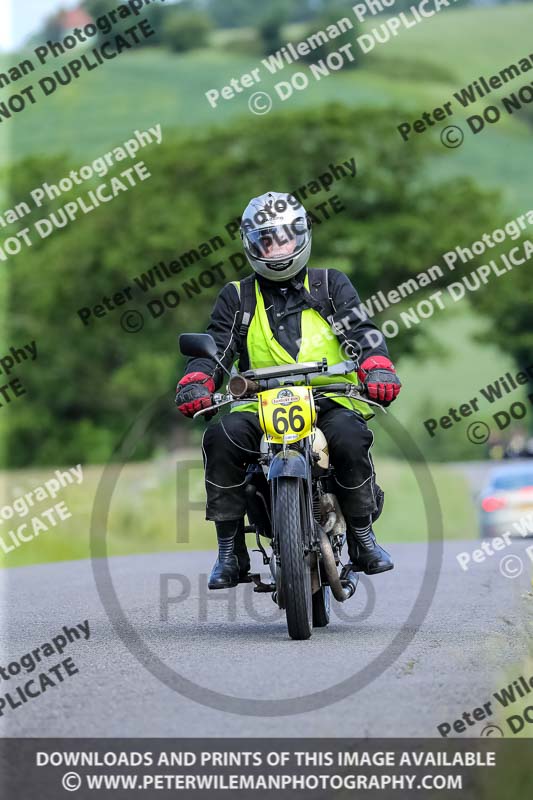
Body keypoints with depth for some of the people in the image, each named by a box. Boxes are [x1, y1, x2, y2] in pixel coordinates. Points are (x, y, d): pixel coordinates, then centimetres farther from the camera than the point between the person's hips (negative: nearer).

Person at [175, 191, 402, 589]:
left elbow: (362, 331, 3)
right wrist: (195, 382, -14)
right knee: (221, 438, -30)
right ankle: (230, 550, -20)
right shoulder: (237, 297, 19)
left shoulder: (331, 285, 17)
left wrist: (378, 368, -19)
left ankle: (362, 537, -16)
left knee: (349, 436, -35)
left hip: (329, 401, -1)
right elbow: (215, 347, 9)